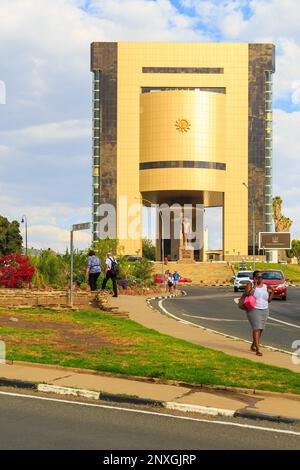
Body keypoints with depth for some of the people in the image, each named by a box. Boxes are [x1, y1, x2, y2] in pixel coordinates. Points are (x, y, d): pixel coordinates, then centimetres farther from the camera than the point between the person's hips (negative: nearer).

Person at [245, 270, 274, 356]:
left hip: (264, 310, 5)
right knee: (256, 328, -15)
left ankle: (253, 346, 30)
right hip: (254, 310, -5)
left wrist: (272, 293, -5)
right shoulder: (250, 284, -4)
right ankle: (257, 350, -17)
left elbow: (268, 301, 10)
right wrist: (255, 286, -20)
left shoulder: (265, 287, 7)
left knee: (260, 329, 10)